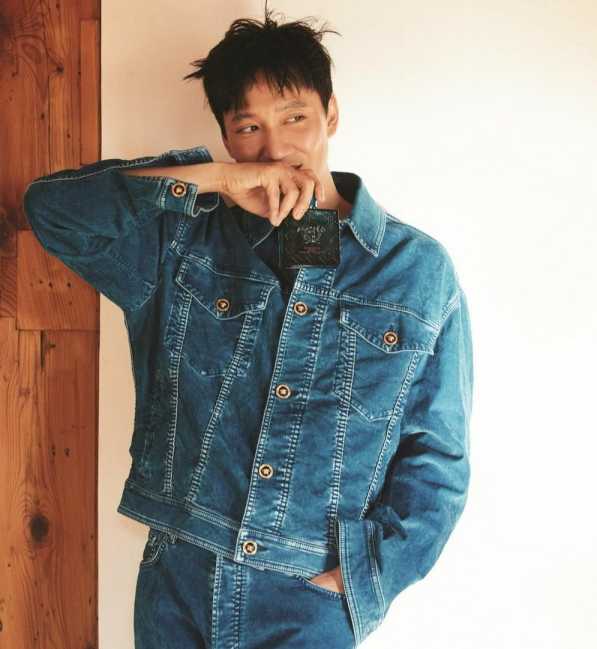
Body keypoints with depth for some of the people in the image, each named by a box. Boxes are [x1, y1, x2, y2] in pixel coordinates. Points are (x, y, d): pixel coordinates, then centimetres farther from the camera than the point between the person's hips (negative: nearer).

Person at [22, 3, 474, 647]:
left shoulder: (419, 269, -3)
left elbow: (436, 458, -1)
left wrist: (360, 575, -9)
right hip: (176, 587, 2)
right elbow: (52, 205, -9)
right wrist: (211, 177, -16)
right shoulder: (182, 240, 1)